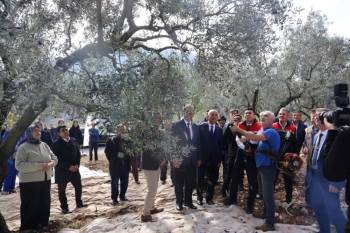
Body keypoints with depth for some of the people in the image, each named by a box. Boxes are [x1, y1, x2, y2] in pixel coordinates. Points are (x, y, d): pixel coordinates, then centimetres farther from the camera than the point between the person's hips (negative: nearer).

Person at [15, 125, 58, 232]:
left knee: (45, 204, 16)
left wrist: (51, 164, -13)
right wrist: (39, 166, -25)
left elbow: (54, 158, 11)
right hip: (29, 183, -6)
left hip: (46, 181, 6)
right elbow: (19, 165, -20)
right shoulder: (23, 147, -11)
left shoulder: (44, 145, 7)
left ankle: (43, 224, 33)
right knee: (31, 206, 3)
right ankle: (28, 227, 21)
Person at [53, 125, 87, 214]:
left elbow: (78, 153, 6)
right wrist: (68, 167, -17)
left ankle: (79, 203, 32)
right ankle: (64, 207, 20)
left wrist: (77, 165, -6)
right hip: (62, 170, -5)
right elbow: (58, 158, -15)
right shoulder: (57, 144, -12)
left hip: (74, 169, 5)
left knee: (78, 186, 13)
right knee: (62, 190, 6)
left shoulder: (74, 141, 3)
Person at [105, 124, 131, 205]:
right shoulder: (111, 141, -6)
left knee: (125, 182, 13)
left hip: (125, 165, 3)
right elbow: (107, 151, -1)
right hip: (115, 166, -3)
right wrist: (112, 161, -4)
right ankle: (114, 198, 16)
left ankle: (122, 196, 31)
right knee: (115, 182, 3)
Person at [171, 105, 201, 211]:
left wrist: (198, 158, 8)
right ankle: (179, 202, 26)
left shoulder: (196, 127, 9)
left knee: (190, 182, 12)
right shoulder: (176, 125, -7)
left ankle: (188, 201, 30)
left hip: (192, 160, 4)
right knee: (179, 183, 9)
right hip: (179, 159, -4)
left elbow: (197, 143, 11)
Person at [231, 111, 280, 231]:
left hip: (268, 166, -9)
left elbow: (255, 137, -32)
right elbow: (253, 137, 15)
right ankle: (267, 215, 35)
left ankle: (270, 223, 3)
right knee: (264, 193, 20)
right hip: (262, 166, 9)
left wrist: (239, 130, -31)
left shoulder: (271, 132, -17)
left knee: (268, 194, -4)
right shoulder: (264, 132, 15)